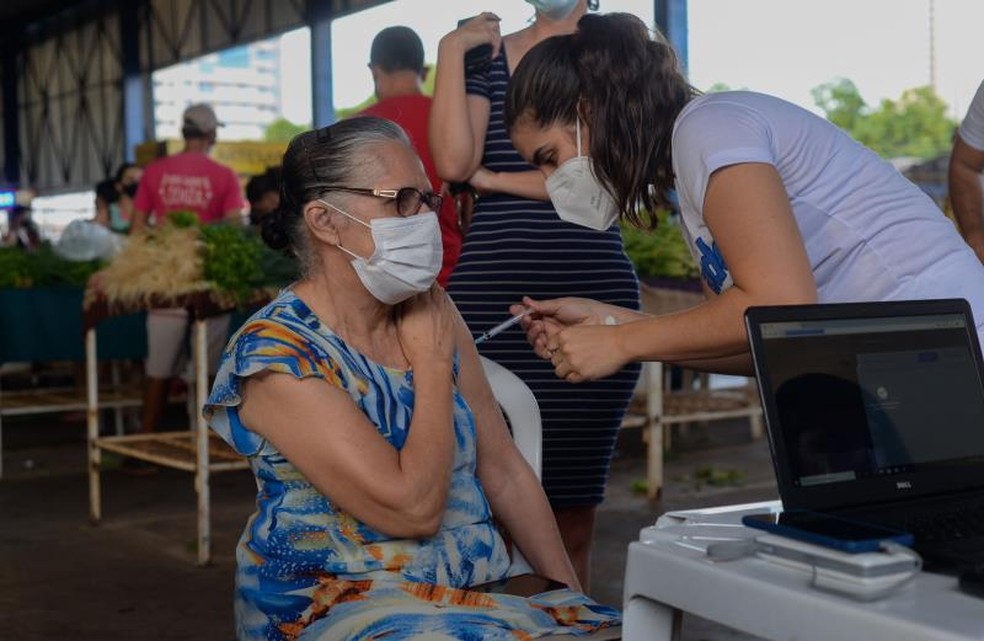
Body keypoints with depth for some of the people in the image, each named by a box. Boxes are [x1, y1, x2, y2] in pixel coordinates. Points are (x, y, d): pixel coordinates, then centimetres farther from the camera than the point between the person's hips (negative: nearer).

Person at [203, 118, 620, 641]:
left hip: (475, 592, 6)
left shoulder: (430, 311, 3)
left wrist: (571, 595, 3)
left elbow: (504, 471, 8)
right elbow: (413, 508, -21)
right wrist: (433, 360, -12)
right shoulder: (273, 353, -15)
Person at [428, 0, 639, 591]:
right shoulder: (484, 53, 12)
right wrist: (451, 51, -3)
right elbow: (454, 162, -7)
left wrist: (494, 178, -3)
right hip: (492, 303, 0)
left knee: (575, 508, 5)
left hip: (596, 299, 0)